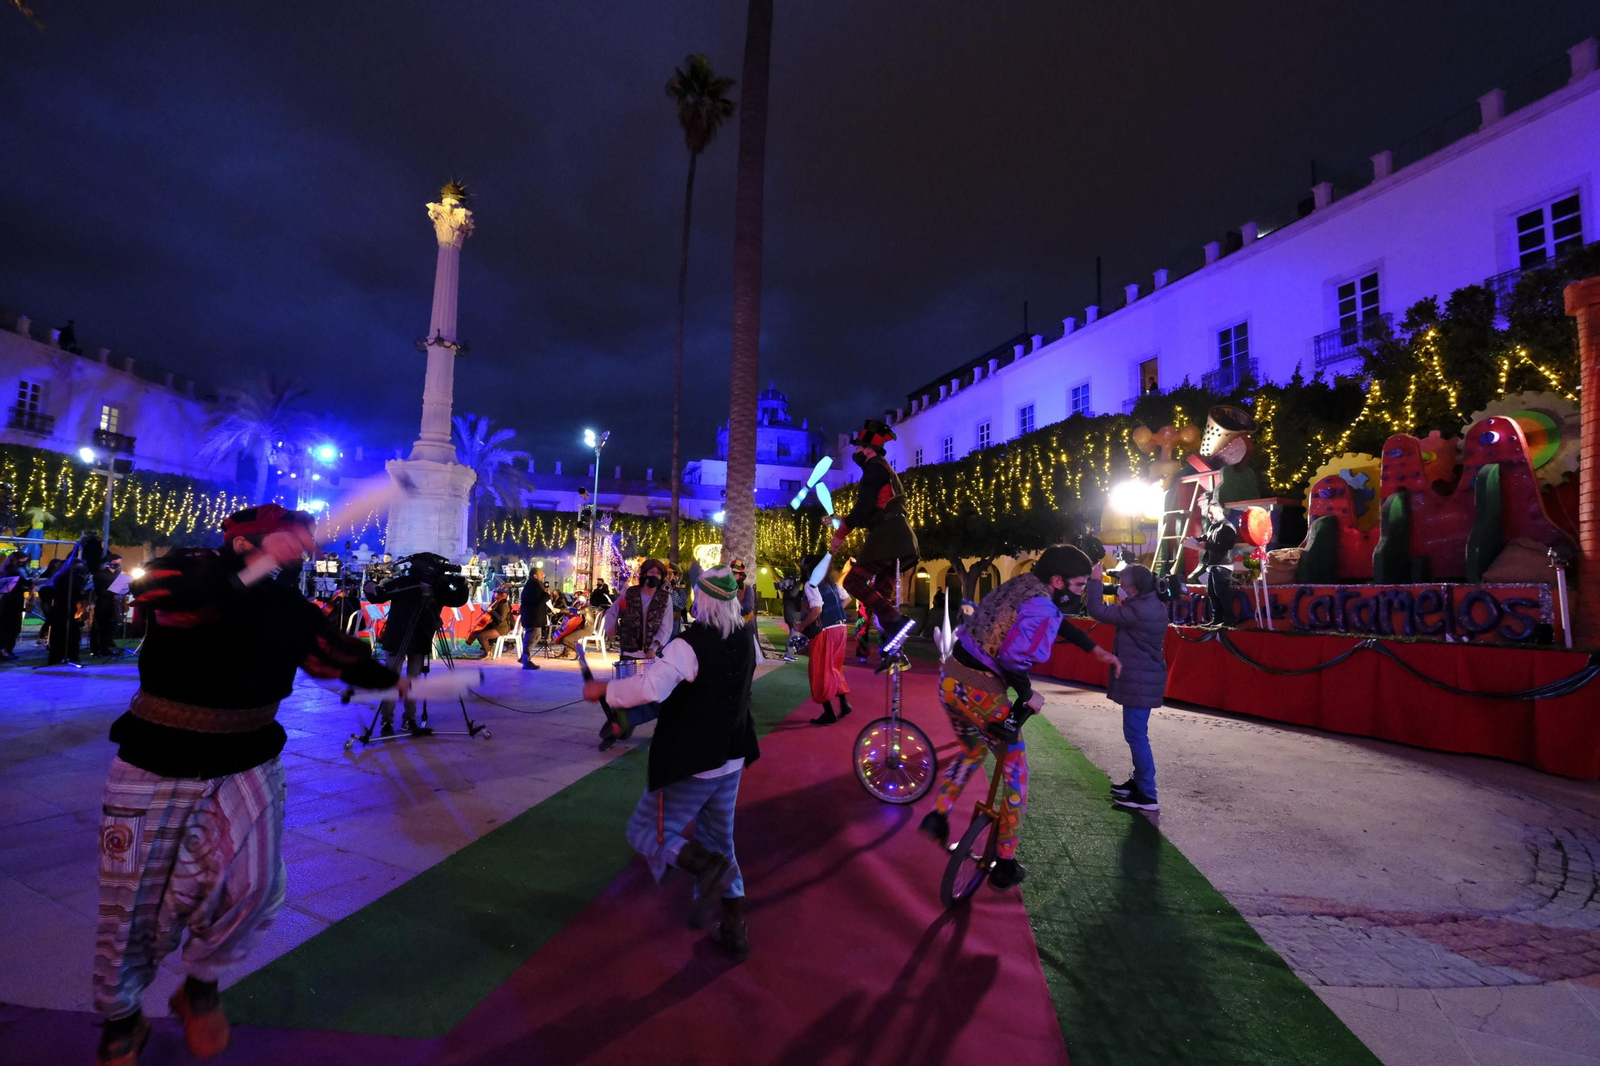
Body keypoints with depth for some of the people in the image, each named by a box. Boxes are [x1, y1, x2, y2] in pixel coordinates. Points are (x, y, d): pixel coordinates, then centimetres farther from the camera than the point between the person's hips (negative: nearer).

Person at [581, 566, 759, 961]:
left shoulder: (689, 644, -23)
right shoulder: (745, 639, -1)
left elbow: (651, 688, -38)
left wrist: (603, 689, -23)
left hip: (691, 764, -7)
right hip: (731, 759, 7)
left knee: (645, 831, 9)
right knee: (719, 841, 21)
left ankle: (705, 865, -15)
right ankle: (734, 930, 25)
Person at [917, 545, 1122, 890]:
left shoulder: (1022, 584, 11)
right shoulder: (1042, 609, -16)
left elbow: (1057, 621, 29)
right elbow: (1013, 657, -28)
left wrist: (1096, 649, 35)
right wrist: (1027, 696, -9)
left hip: (950, 678, 8)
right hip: (980, 690, -8)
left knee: (971, 751, 34)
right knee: (1016, 773, 14)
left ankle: (938, 815, 27)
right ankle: (1005, 864, 23)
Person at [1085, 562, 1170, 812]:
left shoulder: (1138, 610, -23)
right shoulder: (1152, 605, 10)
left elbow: (1098, 611, -21)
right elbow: (1117, 615, 20)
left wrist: (1095, 581, -12)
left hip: (1139, 681, -10)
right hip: (1144, 678, 10)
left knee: (1136, 734, -5)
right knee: (1136, 733, 19)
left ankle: (1147, 795, 0)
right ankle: (1139, 781, 30)